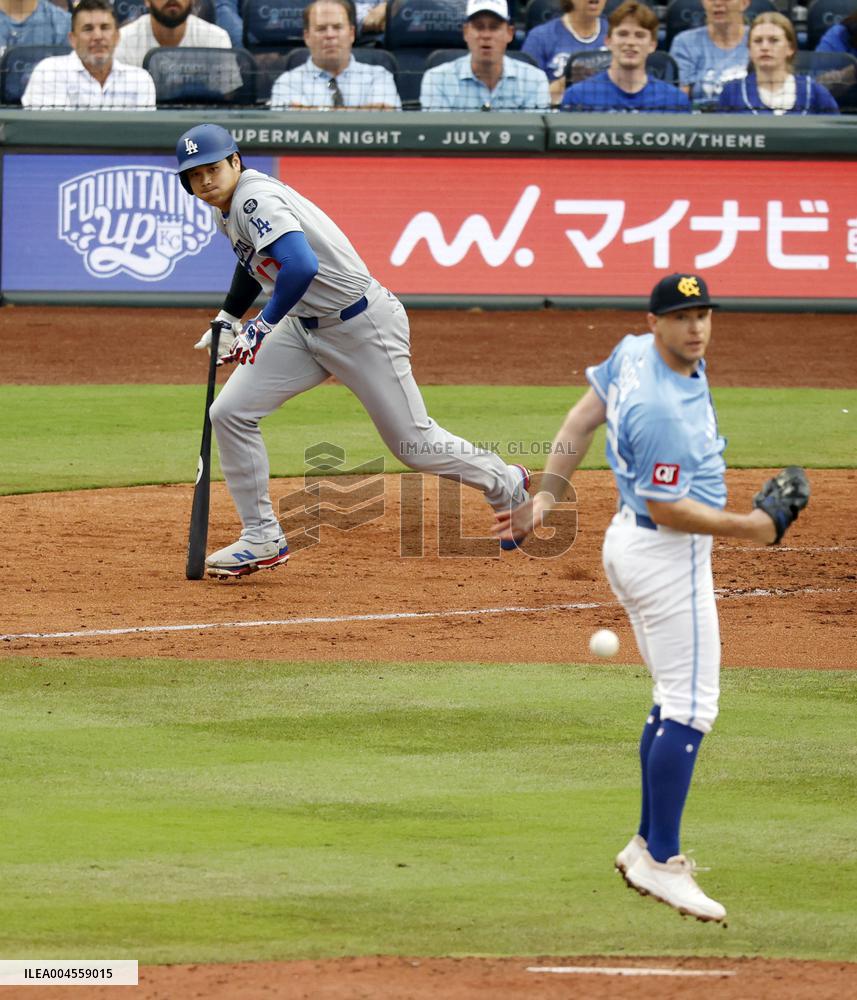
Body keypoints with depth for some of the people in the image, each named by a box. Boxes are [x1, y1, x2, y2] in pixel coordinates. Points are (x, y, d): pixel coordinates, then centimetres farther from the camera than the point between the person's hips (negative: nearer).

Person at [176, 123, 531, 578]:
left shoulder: (255, 198, -25)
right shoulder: (228, 206, 4)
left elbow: (301, 266, -40)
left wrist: (263, 324, -31)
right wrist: (226, 319, 22)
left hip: (363, 327, -9)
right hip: (305, 327, 9)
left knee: (413, 442, 3)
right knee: (229, 413, -3)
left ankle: (506, 484, 29)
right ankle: (262, 539, 6)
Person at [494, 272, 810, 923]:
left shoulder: (634, 354, 2)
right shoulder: (663, 408, -27)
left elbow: (584, 418, 11)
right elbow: (669, 510, -24)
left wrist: (547, 494, 11)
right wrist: (751, 527, -14)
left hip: (628, 541, 10)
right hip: (668, 555, -10)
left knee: (676, 699, 17)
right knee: (691, 708, -8)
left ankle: (648, 844, 22)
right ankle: (661, 862, -8)